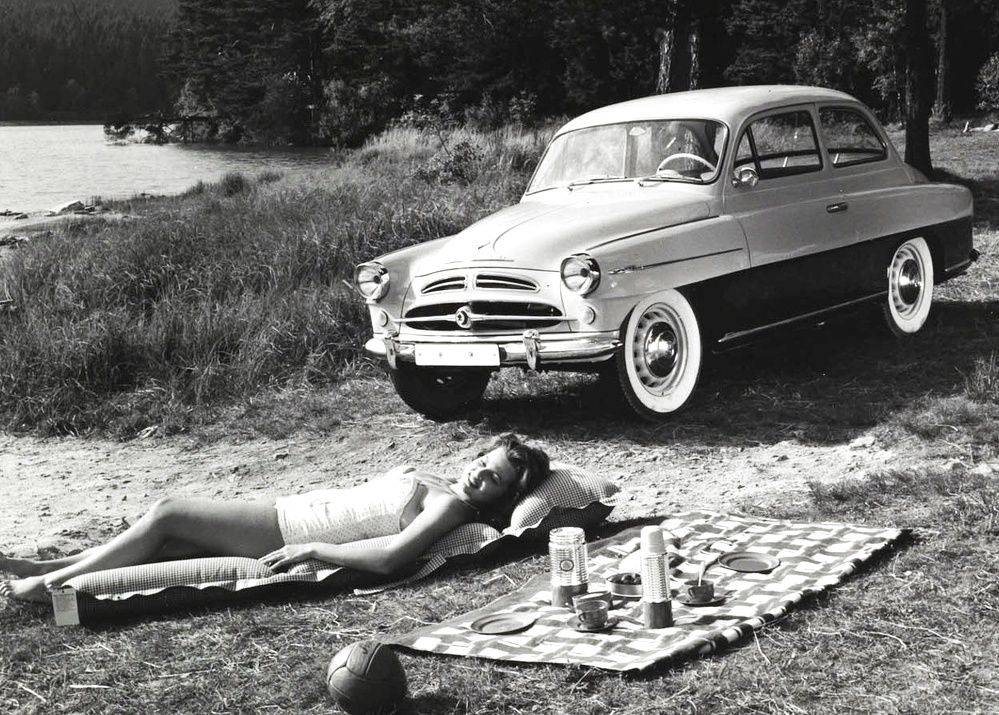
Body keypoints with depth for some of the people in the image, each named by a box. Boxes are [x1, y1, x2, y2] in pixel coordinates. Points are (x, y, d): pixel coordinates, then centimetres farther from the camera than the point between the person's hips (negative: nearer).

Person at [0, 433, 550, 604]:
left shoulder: (451, 507, -15)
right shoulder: (431, 480, 12)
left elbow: (388, 558, -28)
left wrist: (311, 549, -22)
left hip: (284, 534, -8)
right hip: (295, 511, 8)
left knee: (167, 514, -8)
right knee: (166, 531, 6)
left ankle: (51, 583, 1)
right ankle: (45, 568, 15)